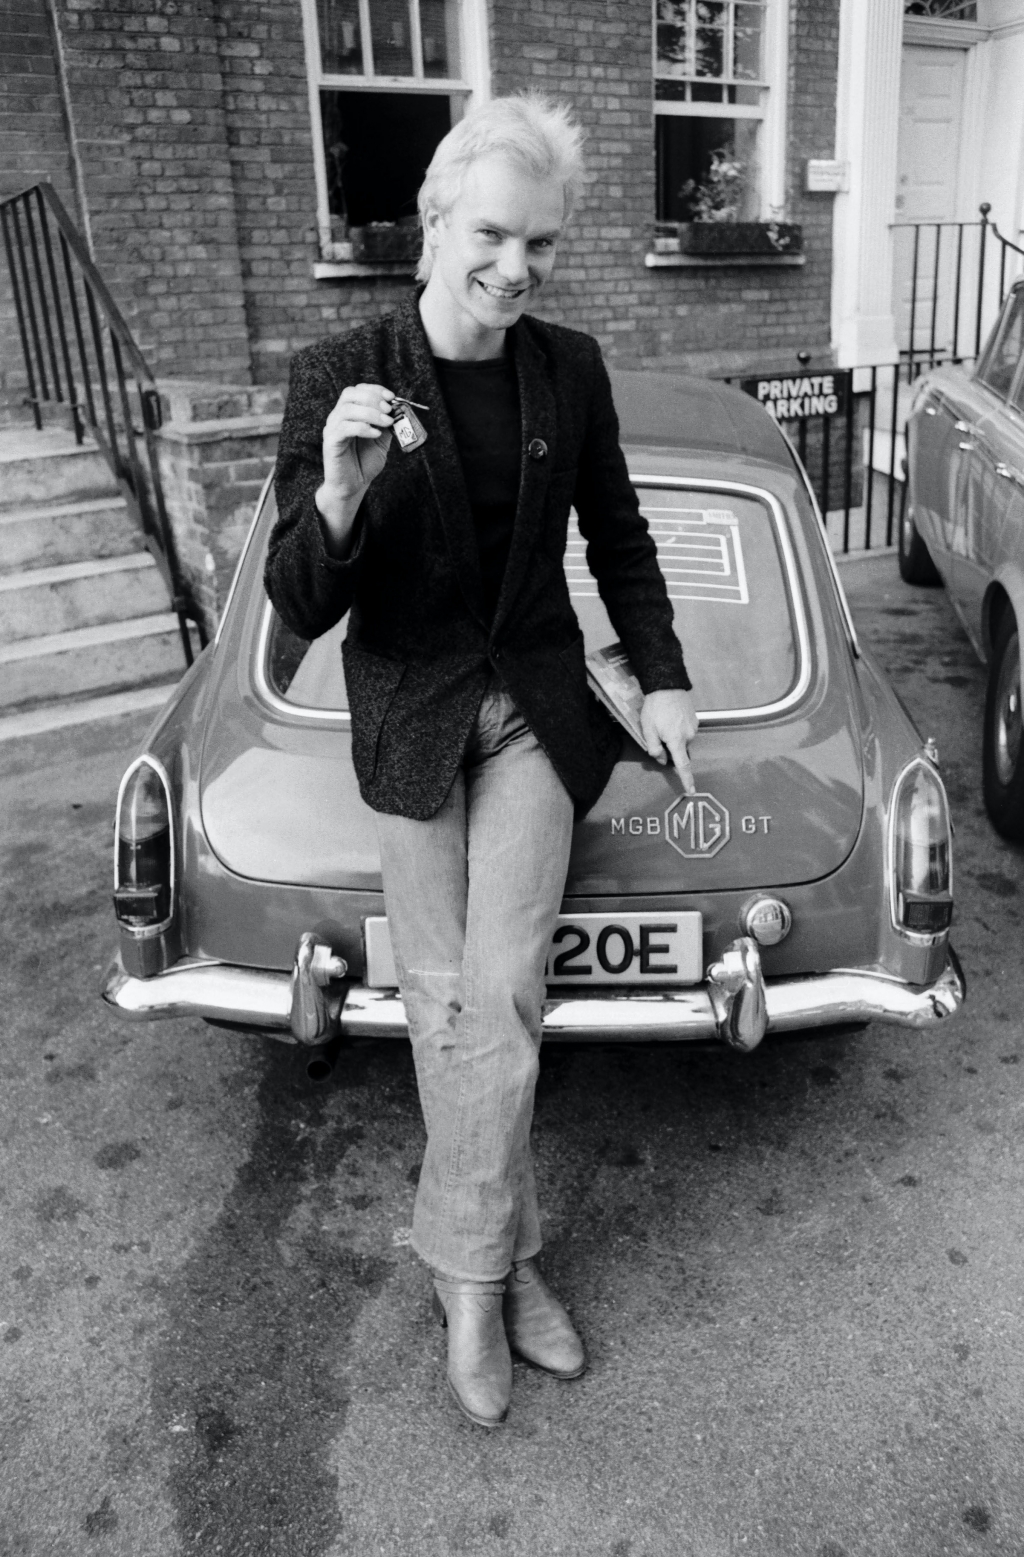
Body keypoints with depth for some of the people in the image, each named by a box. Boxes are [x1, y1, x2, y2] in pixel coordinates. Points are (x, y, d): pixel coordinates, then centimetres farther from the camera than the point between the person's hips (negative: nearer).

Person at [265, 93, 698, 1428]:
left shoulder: (571, 367, -4)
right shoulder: (336, 375, -13)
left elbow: (615, 532, 11)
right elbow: (300, 608, -15)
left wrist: (663, 678, 7)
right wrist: (340, 499, -34)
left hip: (537, 705, 2)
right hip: (408, 712, -1)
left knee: (504, 988, -7)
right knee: (442, 998, 3)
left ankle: (467, 1268, 13)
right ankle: (505, 1258, 23)